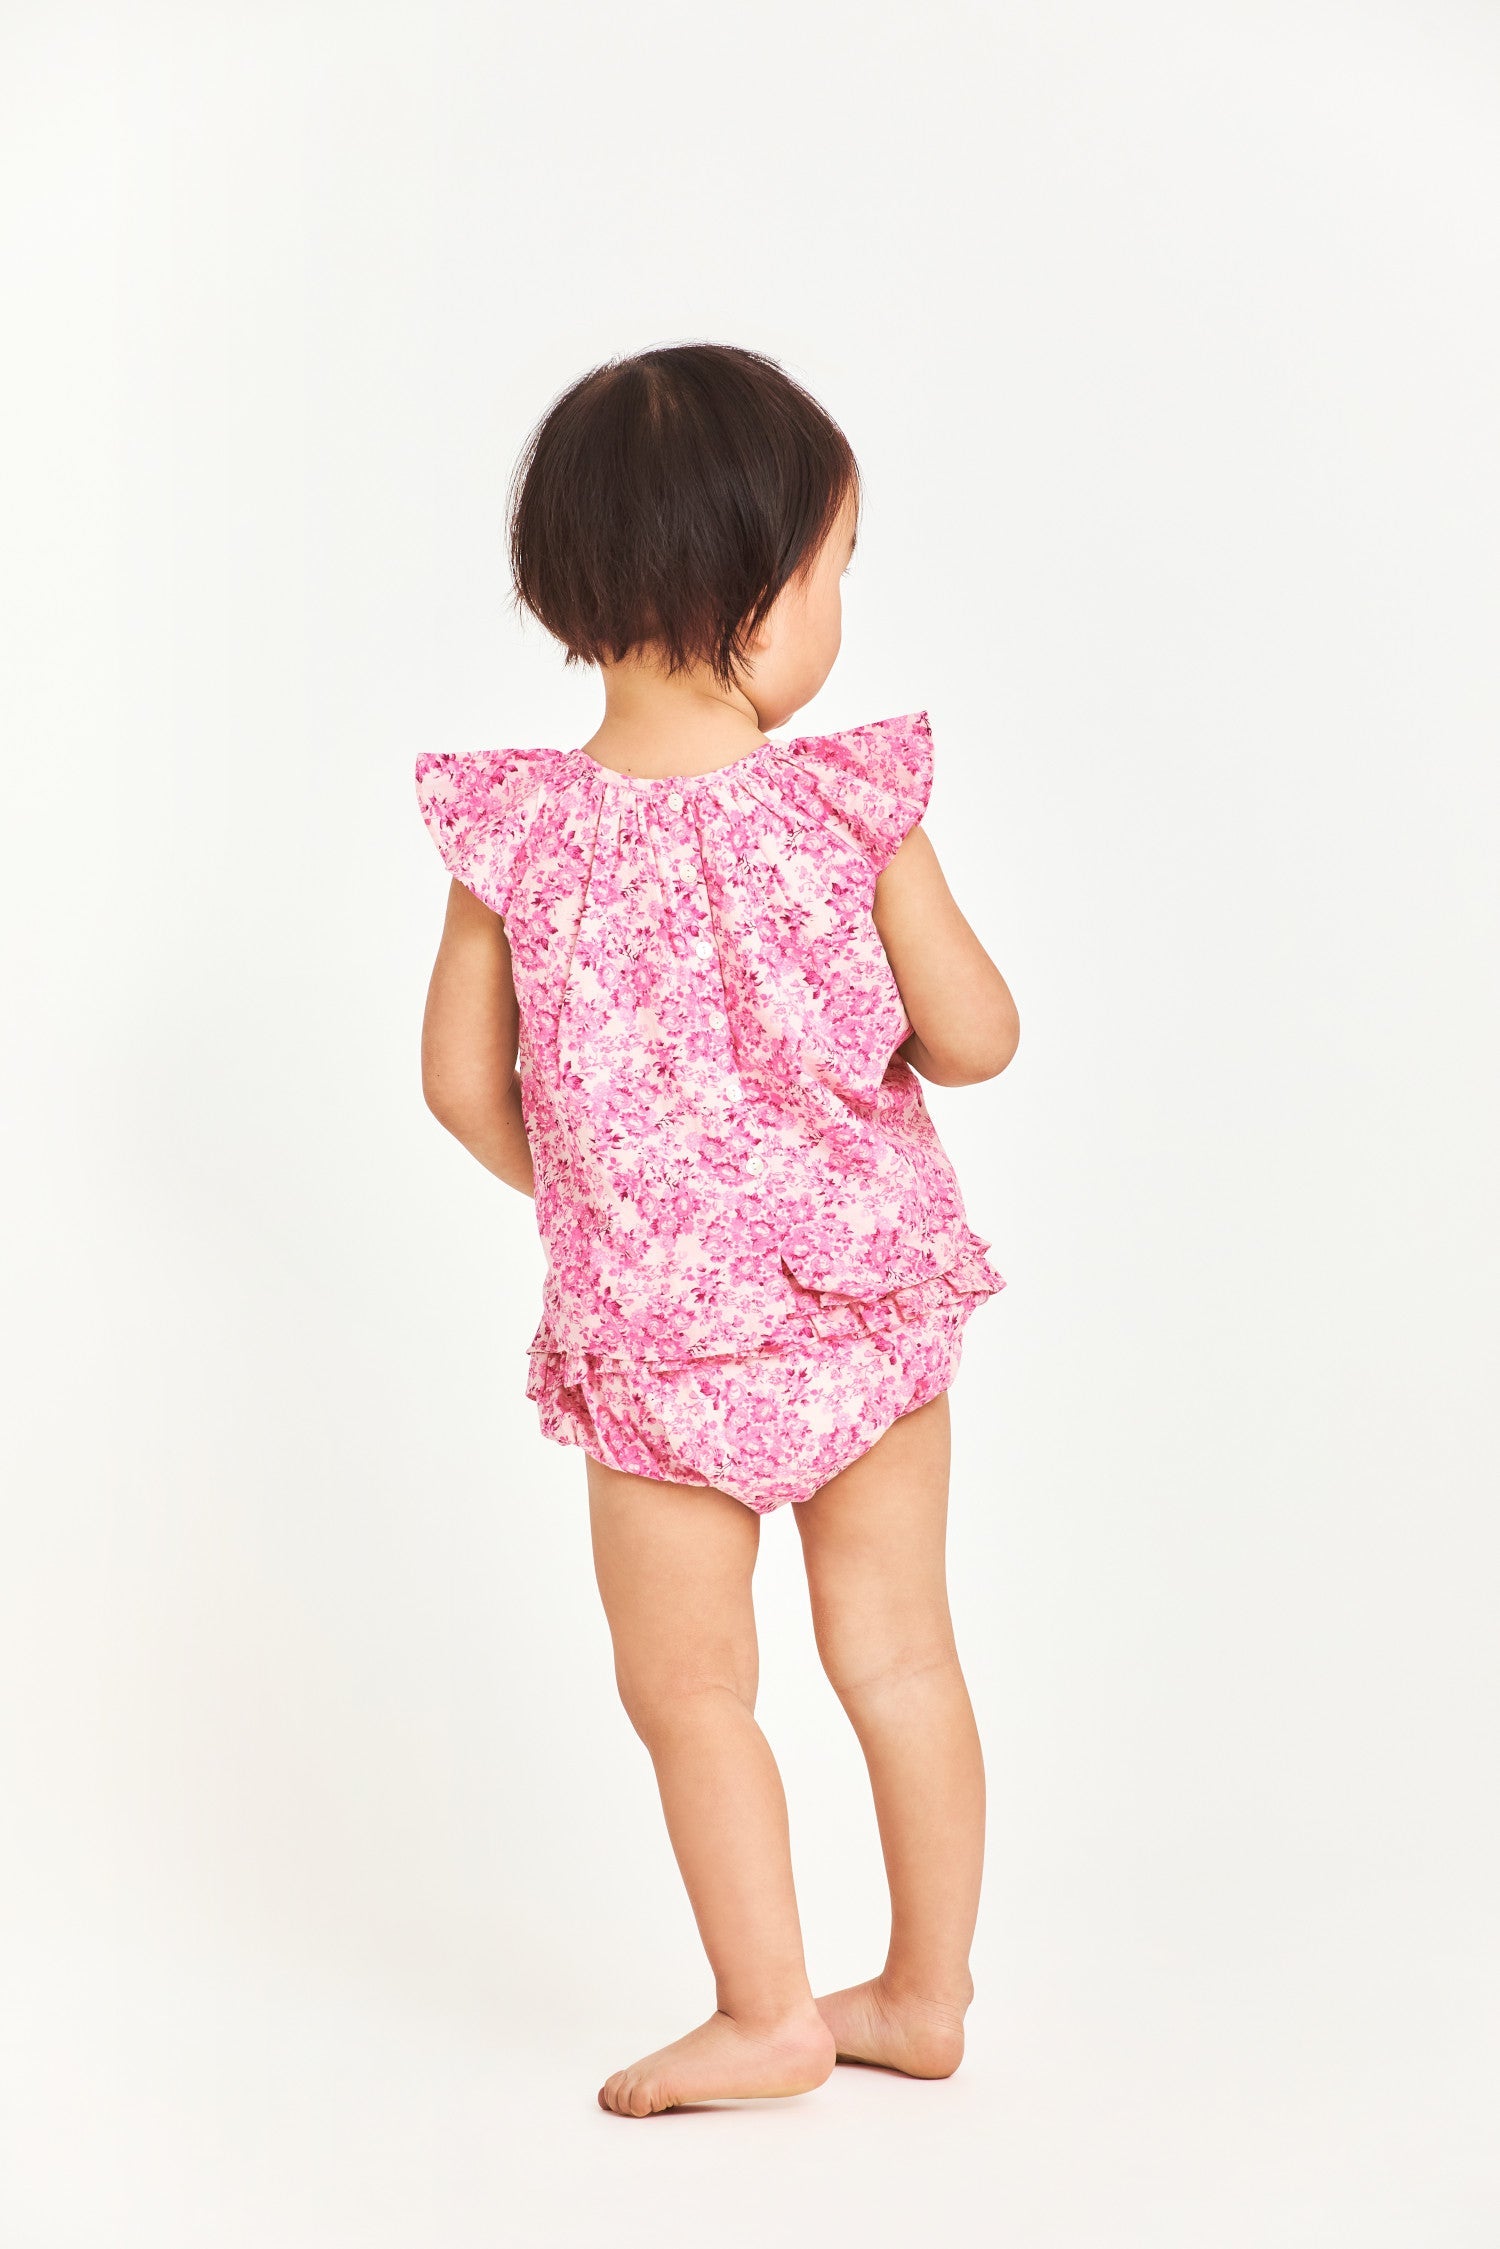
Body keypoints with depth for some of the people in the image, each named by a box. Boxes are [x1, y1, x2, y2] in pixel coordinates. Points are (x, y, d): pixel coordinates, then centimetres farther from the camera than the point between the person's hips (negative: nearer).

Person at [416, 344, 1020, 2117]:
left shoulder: (516, 832, -11)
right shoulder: (852, 806, -14)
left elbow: (461, 1082, -2)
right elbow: (976, 1041, -8)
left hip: (656, 1325, -1)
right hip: (871, 1295, 2)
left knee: (687, 1685, 14)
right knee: (898, 1650, 16)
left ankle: (765, 2013, 21)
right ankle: (925, 1991, 29)